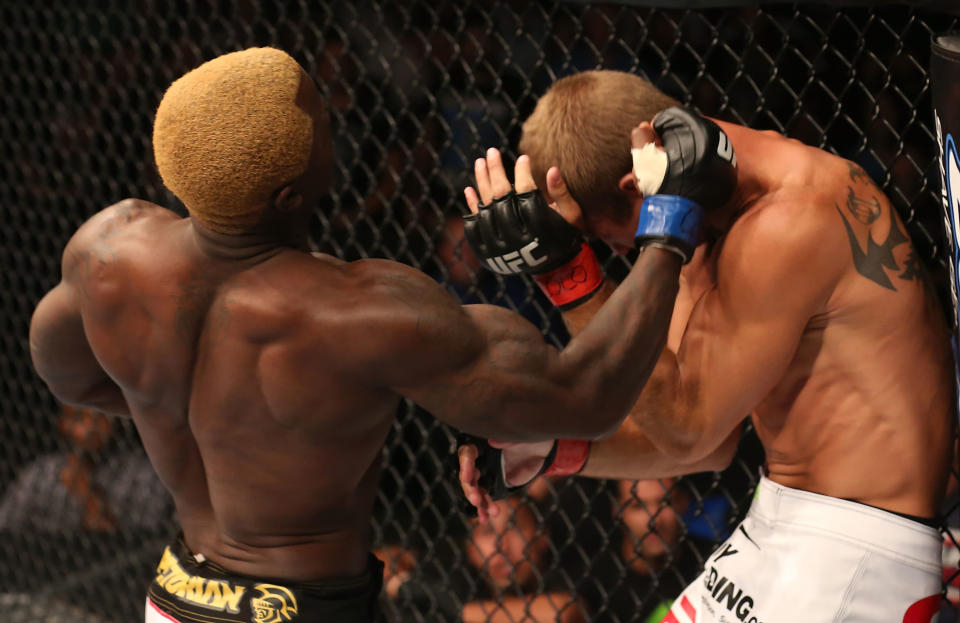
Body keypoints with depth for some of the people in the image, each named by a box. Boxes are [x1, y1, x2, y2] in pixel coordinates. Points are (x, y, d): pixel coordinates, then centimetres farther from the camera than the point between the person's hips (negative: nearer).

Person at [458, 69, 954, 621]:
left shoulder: (792, 224, -21)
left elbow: (689, 429, -16)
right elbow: (710, 442, 11)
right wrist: (545, 447, 0)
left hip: (854, 551, -9)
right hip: (775, 533, 9)